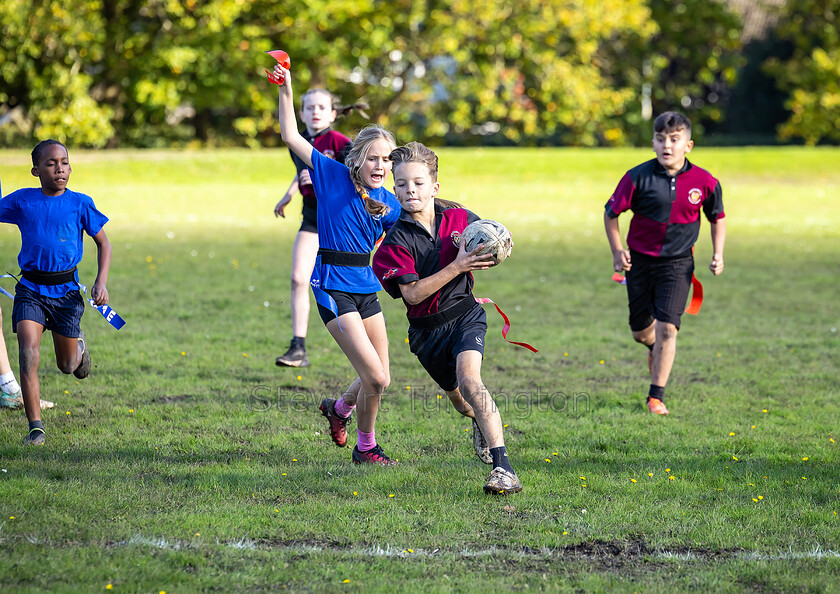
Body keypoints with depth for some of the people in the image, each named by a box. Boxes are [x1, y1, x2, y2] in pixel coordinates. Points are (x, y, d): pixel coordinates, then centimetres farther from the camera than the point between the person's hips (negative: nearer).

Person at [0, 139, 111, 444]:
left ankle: (78, 344, 49)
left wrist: (101, 281, -5)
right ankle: (35, 428, -10)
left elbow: (103, 242, 6)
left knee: (67, 365, 11)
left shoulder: (80, 203, -2)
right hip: (30, 289, 0)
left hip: (66, 290, 0)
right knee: (29, 356, -17)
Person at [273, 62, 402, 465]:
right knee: (373, 376, -13)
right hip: (334, 289, -6)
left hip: (366, 288, 6)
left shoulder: (389, 203, 6)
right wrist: (286, 90, -8)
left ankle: (339, 409, 42)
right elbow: (291, 137, -3)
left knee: (379, 380, 10)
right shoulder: (333, 176, -5)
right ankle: (366, 447, 9)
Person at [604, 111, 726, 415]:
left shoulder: (705, 182, -8)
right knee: (641, 330, 12)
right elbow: (611, 212, 0)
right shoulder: (638, 178, -12)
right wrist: (617, 251, -8)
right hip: (640, 261, 1)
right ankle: (655, 349, 51)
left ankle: (657, 396, -4)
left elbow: (718, 217, 10)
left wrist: (718, 254, 1)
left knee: (667, 328, -14)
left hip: (677, 264, -1)